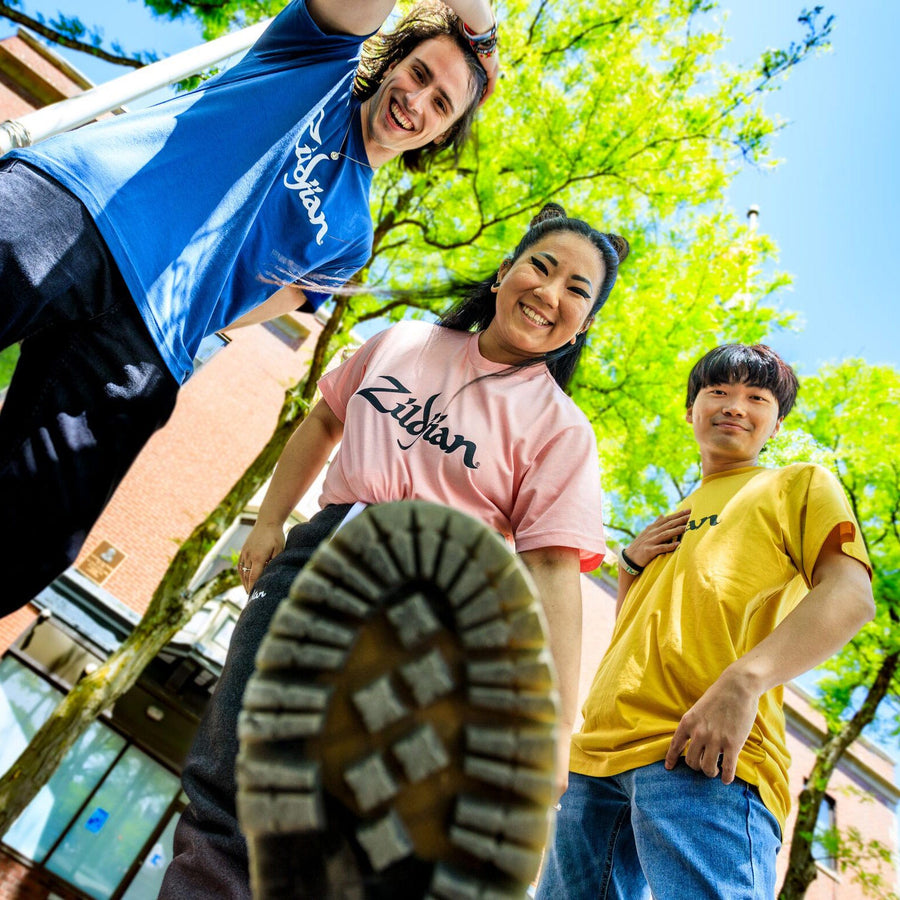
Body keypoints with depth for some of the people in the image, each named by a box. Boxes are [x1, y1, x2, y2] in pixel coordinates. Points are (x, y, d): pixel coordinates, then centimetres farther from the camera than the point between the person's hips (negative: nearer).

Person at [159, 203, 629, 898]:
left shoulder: (562, 430, 1)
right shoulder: (402, 343, 13)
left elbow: (551, 572, -9)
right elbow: (324, 425, 25)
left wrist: (551, 730, -15)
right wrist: (268, 523, 17)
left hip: (432, 604, -3)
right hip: (319, 559, 4)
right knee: (229, 786, 0)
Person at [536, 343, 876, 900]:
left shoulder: (801, 484, 12)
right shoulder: (673, 523, 29)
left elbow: (851, 596, -7)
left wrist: (742, 681, -21)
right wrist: (631, 564, 11)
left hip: (704, 755, -6)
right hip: (599, 753, 7)